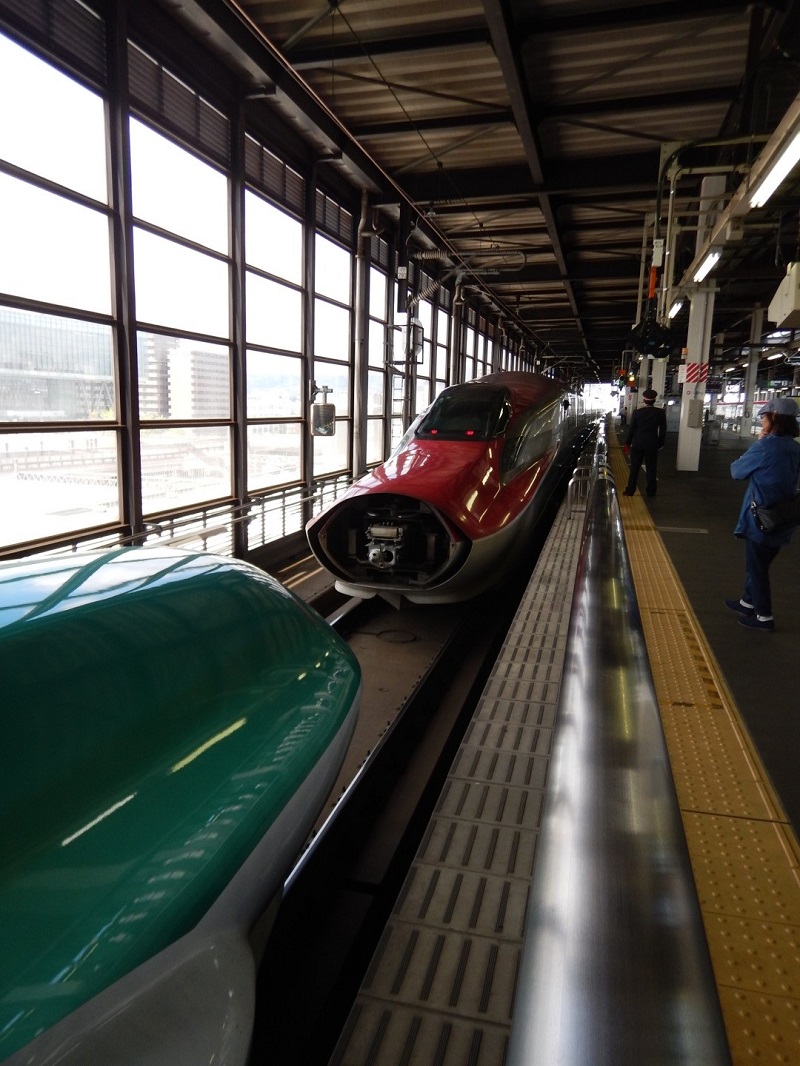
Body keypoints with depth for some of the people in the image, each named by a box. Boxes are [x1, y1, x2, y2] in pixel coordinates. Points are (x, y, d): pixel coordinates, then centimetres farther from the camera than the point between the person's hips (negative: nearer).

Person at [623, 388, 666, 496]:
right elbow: (663, 431, 0)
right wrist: (660, 445, 11)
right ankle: (651, 492, 15)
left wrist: (627, 444, 8)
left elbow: (631, 429, -1)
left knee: (634, 469, 7)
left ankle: (630, 491, 9)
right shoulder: (661, 412, -6)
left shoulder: (637, 412, -6)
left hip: (637, 445, 0)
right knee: (651, 469, 9)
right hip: (652, 446, 0)